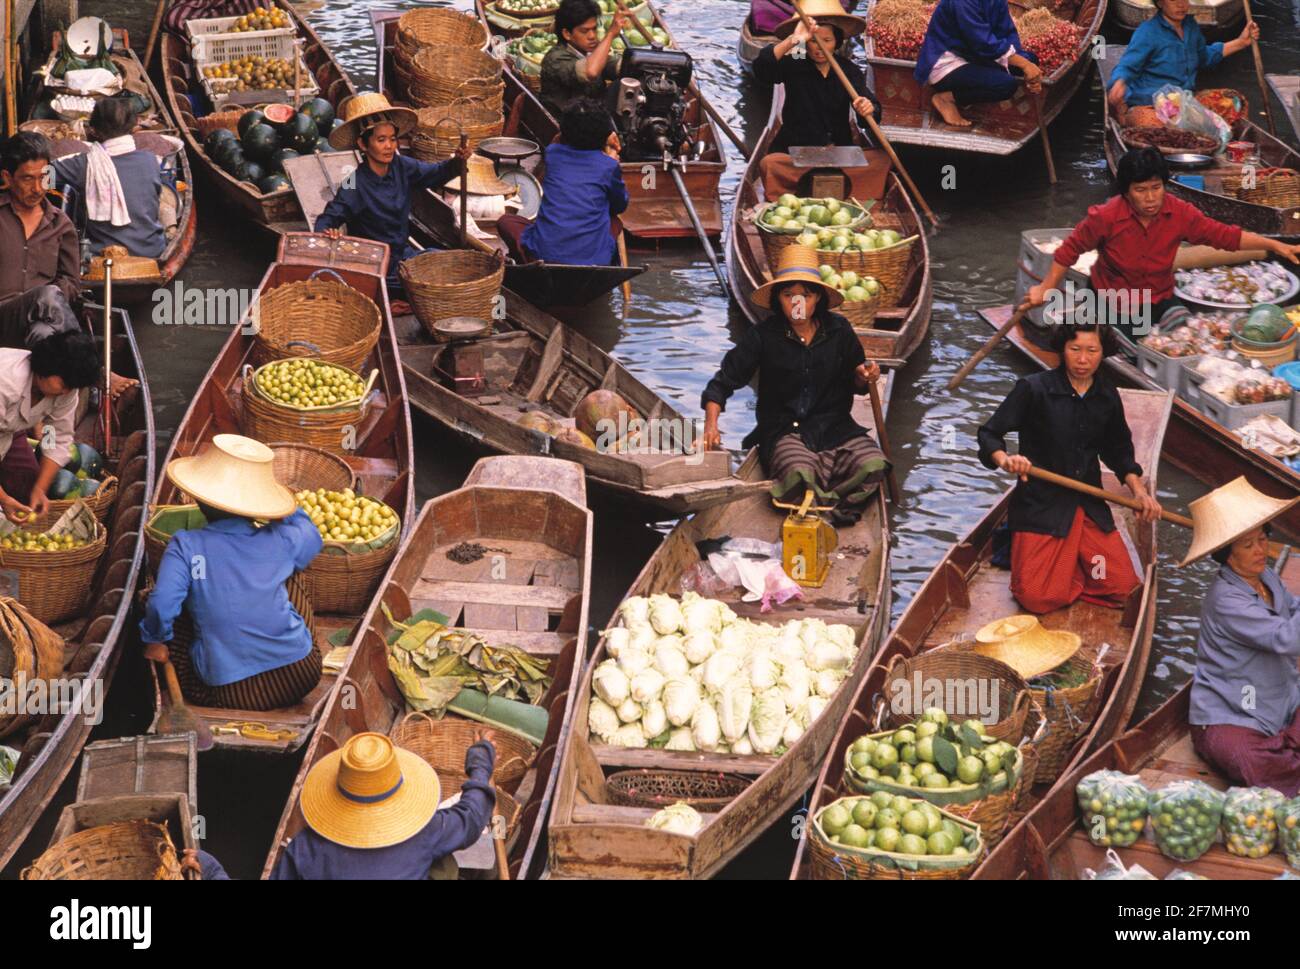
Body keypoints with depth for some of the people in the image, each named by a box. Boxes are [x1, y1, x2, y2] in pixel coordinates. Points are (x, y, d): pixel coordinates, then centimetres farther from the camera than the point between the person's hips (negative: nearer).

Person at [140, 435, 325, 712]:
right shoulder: (281, 540, -2)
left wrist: (155, 640, 0)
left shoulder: (186, 546, -11)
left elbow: (162, 603, -19)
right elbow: (312, 538, 21)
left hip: (231, 690, -3)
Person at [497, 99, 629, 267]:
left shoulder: (552, 153, 8)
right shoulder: (609, 166, 1)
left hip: (543, 254, -1)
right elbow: (620, 205, 20)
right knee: (615, 221, 32)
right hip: (593, 258, 1)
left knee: (505, 221, 25)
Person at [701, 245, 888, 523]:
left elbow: (851, 384, 15)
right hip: (783, 430, -3)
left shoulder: (838, 331, 3)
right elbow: (723, 382, -5)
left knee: (873, 465, -26)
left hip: (835, 426, 3)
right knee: (799, 473, -36)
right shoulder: (762, 336, -5)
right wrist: (711, 423, -20)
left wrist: (862, 377, -9)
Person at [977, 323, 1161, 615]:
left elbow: (1118, 450, 19)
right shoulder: (1033, 389, -11)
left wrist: (1138, 490, 3)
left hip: (1090, 507, 4)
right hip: (1040, 504, -4)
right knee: (1039, 599, -17)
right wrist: (1004, 459, -29)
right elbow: (990, 434, -7)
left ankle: (1070, 557, 20)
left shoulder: (1107, 396, 5)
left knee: (1123, 589, -8)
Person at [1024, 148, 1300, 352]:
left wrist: (1275, 246, -13)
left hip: (1160, 301, 3)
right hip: (1113, 304, -3)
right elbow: (1071, 249, -10)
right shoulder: (1106, 218, -22)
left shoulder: (1180, 214, -14)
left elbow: (1224, 235, -7)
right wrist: (1046, 289, -6)